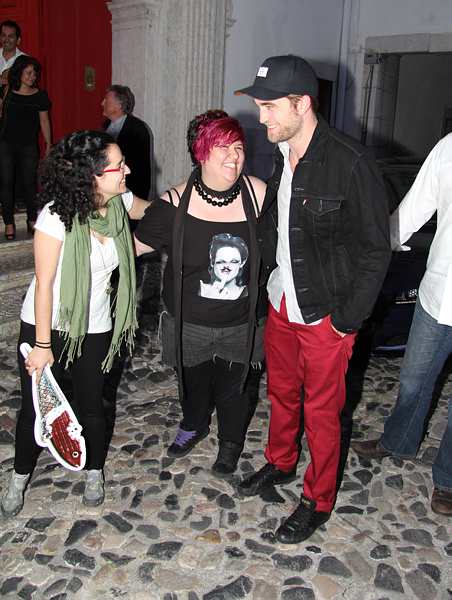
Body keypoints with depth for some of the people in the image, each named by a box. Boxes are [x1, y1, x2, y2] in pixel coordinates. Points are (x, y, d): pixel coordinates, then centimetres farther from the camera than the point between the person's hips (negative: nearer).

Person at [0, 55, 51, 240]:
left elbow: (44, 121, 7)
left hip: (29, 145, 0)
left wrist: (49, 144, 4)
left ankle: (32, 221, 19)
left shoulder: (40, 95, 3)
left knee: (29, 182, 4)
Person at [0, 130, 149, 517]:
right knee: (35, 408, 12)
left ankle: (94, 473, 41)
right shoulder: (57, 216, -25)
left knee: (91, 406, 14)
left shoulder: (119, 203, -9)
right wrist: (43, 345, -16)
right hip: (46, 326, -3)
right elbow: (44, 283, -20)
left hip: (94, 329, 4)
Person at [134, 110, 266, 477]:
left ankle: (231, 441, 50)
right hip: (189, 322, 1)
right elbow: (134, 244, -5)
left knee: (233, 388, 18)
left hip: (241, 324, 0)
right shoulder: (176, 203, -15)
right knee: (193, 382, 24)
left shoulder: (258, 195, -13)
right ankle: (194, 425, 58)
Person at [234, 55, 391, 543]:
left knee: (321, 411, 10)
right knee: (281, 393, 23)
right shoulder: (281, 156, 2)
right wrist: (270, 283, 9)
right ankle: (280, 463, 48)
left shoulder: (351, 163, -21)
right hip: (280, 305, 7)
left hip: (325, 316, -6)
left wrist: (347, 320, -15)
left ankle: (317, 501, 31)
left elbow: (375, 249, -17)